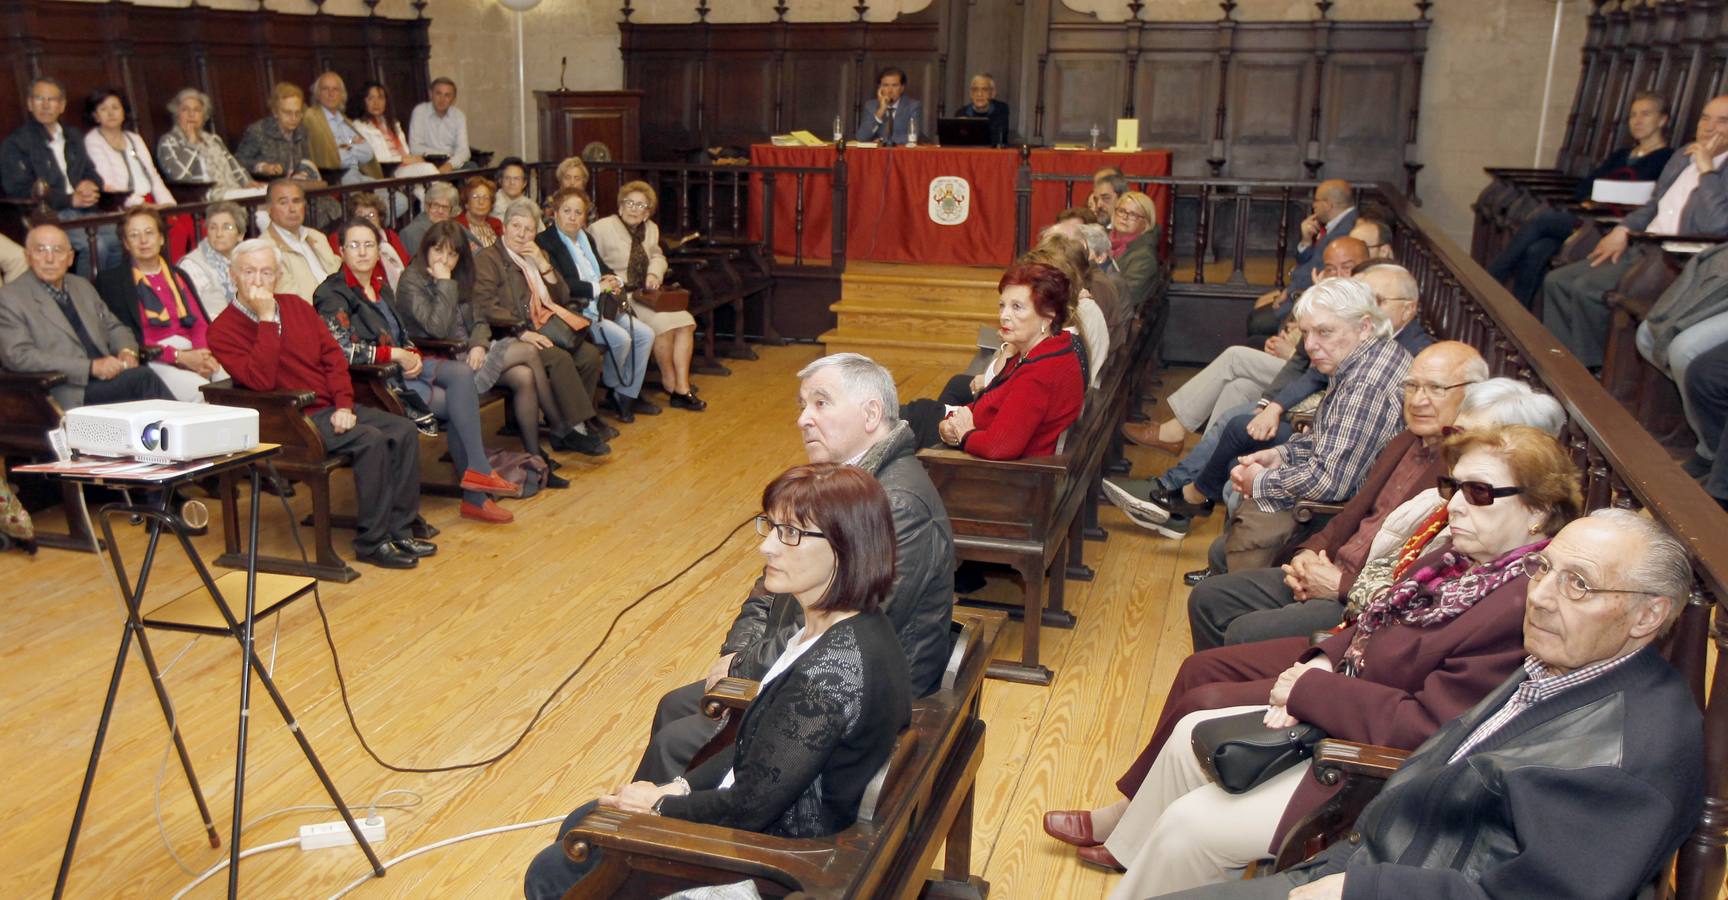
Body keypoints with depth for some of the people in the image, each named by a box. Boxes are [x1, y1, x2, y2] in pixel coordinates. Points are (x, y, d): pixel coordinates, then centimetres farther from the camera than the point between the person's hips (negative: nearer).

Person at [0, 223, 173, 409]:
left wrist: (127, 352, 3)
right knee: (143, 377, -29)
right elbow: (19, 356, -9)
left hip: (109, 379, 6)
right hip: (70, 396, -5)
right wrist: (91, 367, -18)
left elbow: (114, 327, 29)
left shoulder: (82, 286, 21)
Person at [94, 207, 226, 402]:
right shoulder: (111, 280, 10)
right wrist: (179, 357, -13)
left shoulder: (179, 276, 25)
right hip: (153, 361, -4)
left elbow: (201, 324, 12)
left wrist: (202, 354, -11)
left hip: (194, 352, 4)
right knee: (199, 391, -35)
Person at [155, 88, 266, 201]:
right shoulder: (168, 141, 7)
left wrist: (248, 182, 0)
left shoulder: (213, 139, 28)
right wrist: (191, 141, -1)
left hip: (233, 194, 7)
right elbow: (179, 174, -11)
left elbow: (232, 165, 21)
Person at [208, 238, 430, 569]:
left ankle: (399, 529, -5)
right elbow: (261, 380, -22)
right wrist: (267, 319, -21)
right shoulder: (224, 330, -6)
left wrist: (344, 404, -5)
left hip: (332, 408, 7)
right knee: (370, 440, -28)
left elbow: (333, 356, 10)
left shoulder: (296, 305, 13)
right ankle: (372, 542, -17)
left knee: (404, 431, -12)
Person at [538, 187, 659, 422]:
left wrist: (614, 282, 0)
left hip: (603, 306, 9)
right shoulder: (545, 242, -7)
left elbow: (604, 268, 25)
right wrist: (598, 287, -14)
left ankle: (628, 396, 4)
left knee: (645, 334, -5)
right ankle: (611, 391, 1)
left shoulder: (586, 239, 20)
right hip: (575, 311, -9)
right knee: (621, 338, -26)